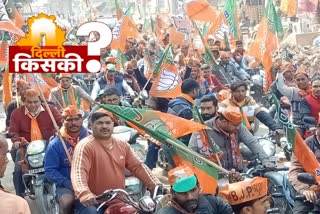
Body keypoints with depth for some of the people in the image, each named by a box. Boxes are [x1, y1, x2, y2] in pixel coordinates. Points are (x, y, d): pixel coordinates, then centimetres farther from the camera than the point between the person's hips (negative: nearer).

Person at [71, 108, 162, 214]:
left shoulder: (122, 145, 9)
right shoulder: (85, 146, -12)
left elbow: (137, 167, 11)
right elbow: (79, 172, -24)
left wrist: (156, 186, 0)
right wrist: (84, 194, -43)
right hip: (93, 201, -6)